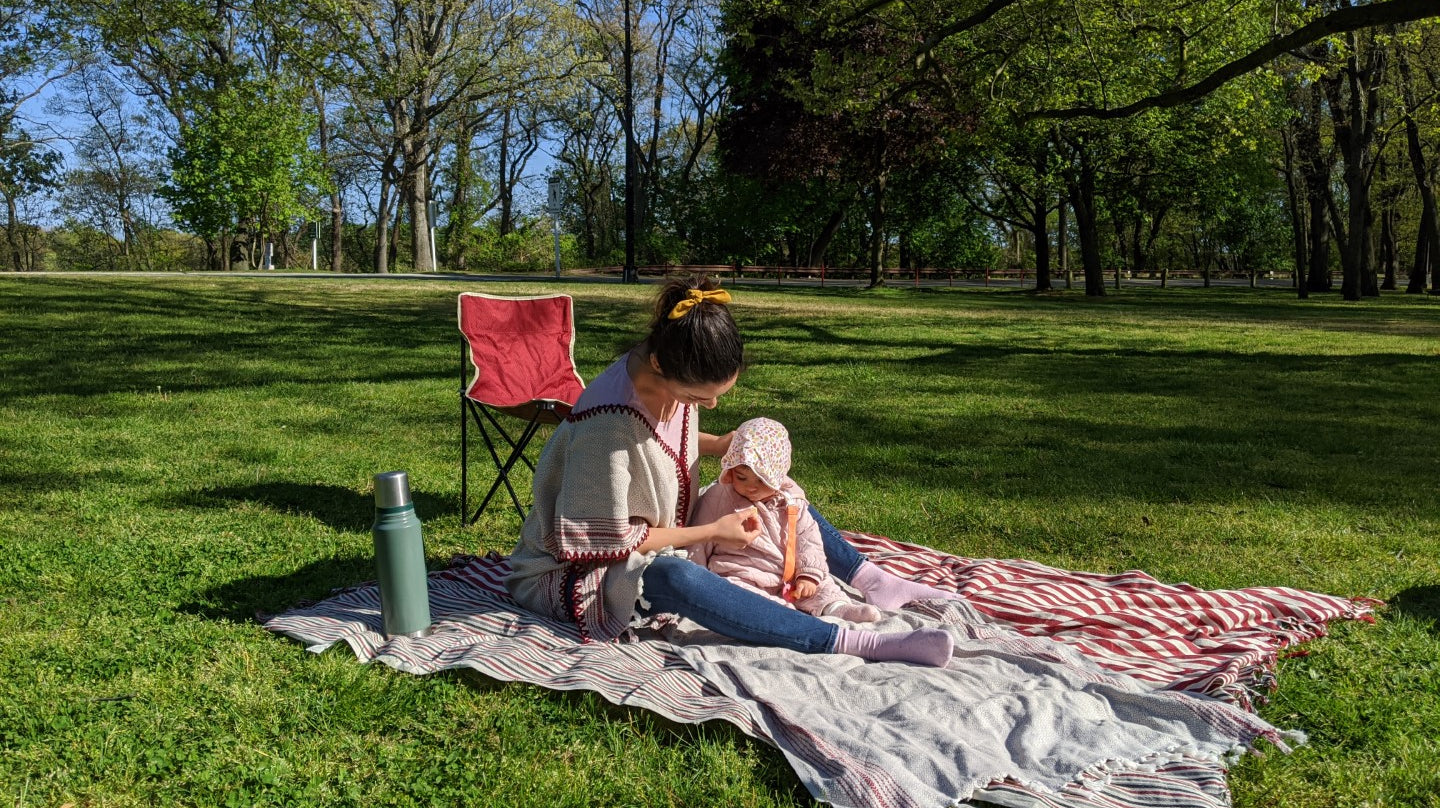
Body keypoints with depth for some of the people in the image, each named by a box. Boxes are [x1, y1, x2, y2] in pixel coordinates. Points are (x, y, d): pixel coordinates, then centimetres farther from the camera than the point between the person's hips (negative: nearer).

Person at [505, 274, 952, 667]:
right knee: (678, 578, -39)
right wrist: (709, 533, -21)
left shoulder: (679, 377, -10)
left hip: (653, 531, 9)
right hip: (580, 568, -9)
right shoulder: (608, 425, -34)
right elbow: (608, 541, -26)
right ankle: (859, 643, -42)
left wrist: (719, 444, -7)